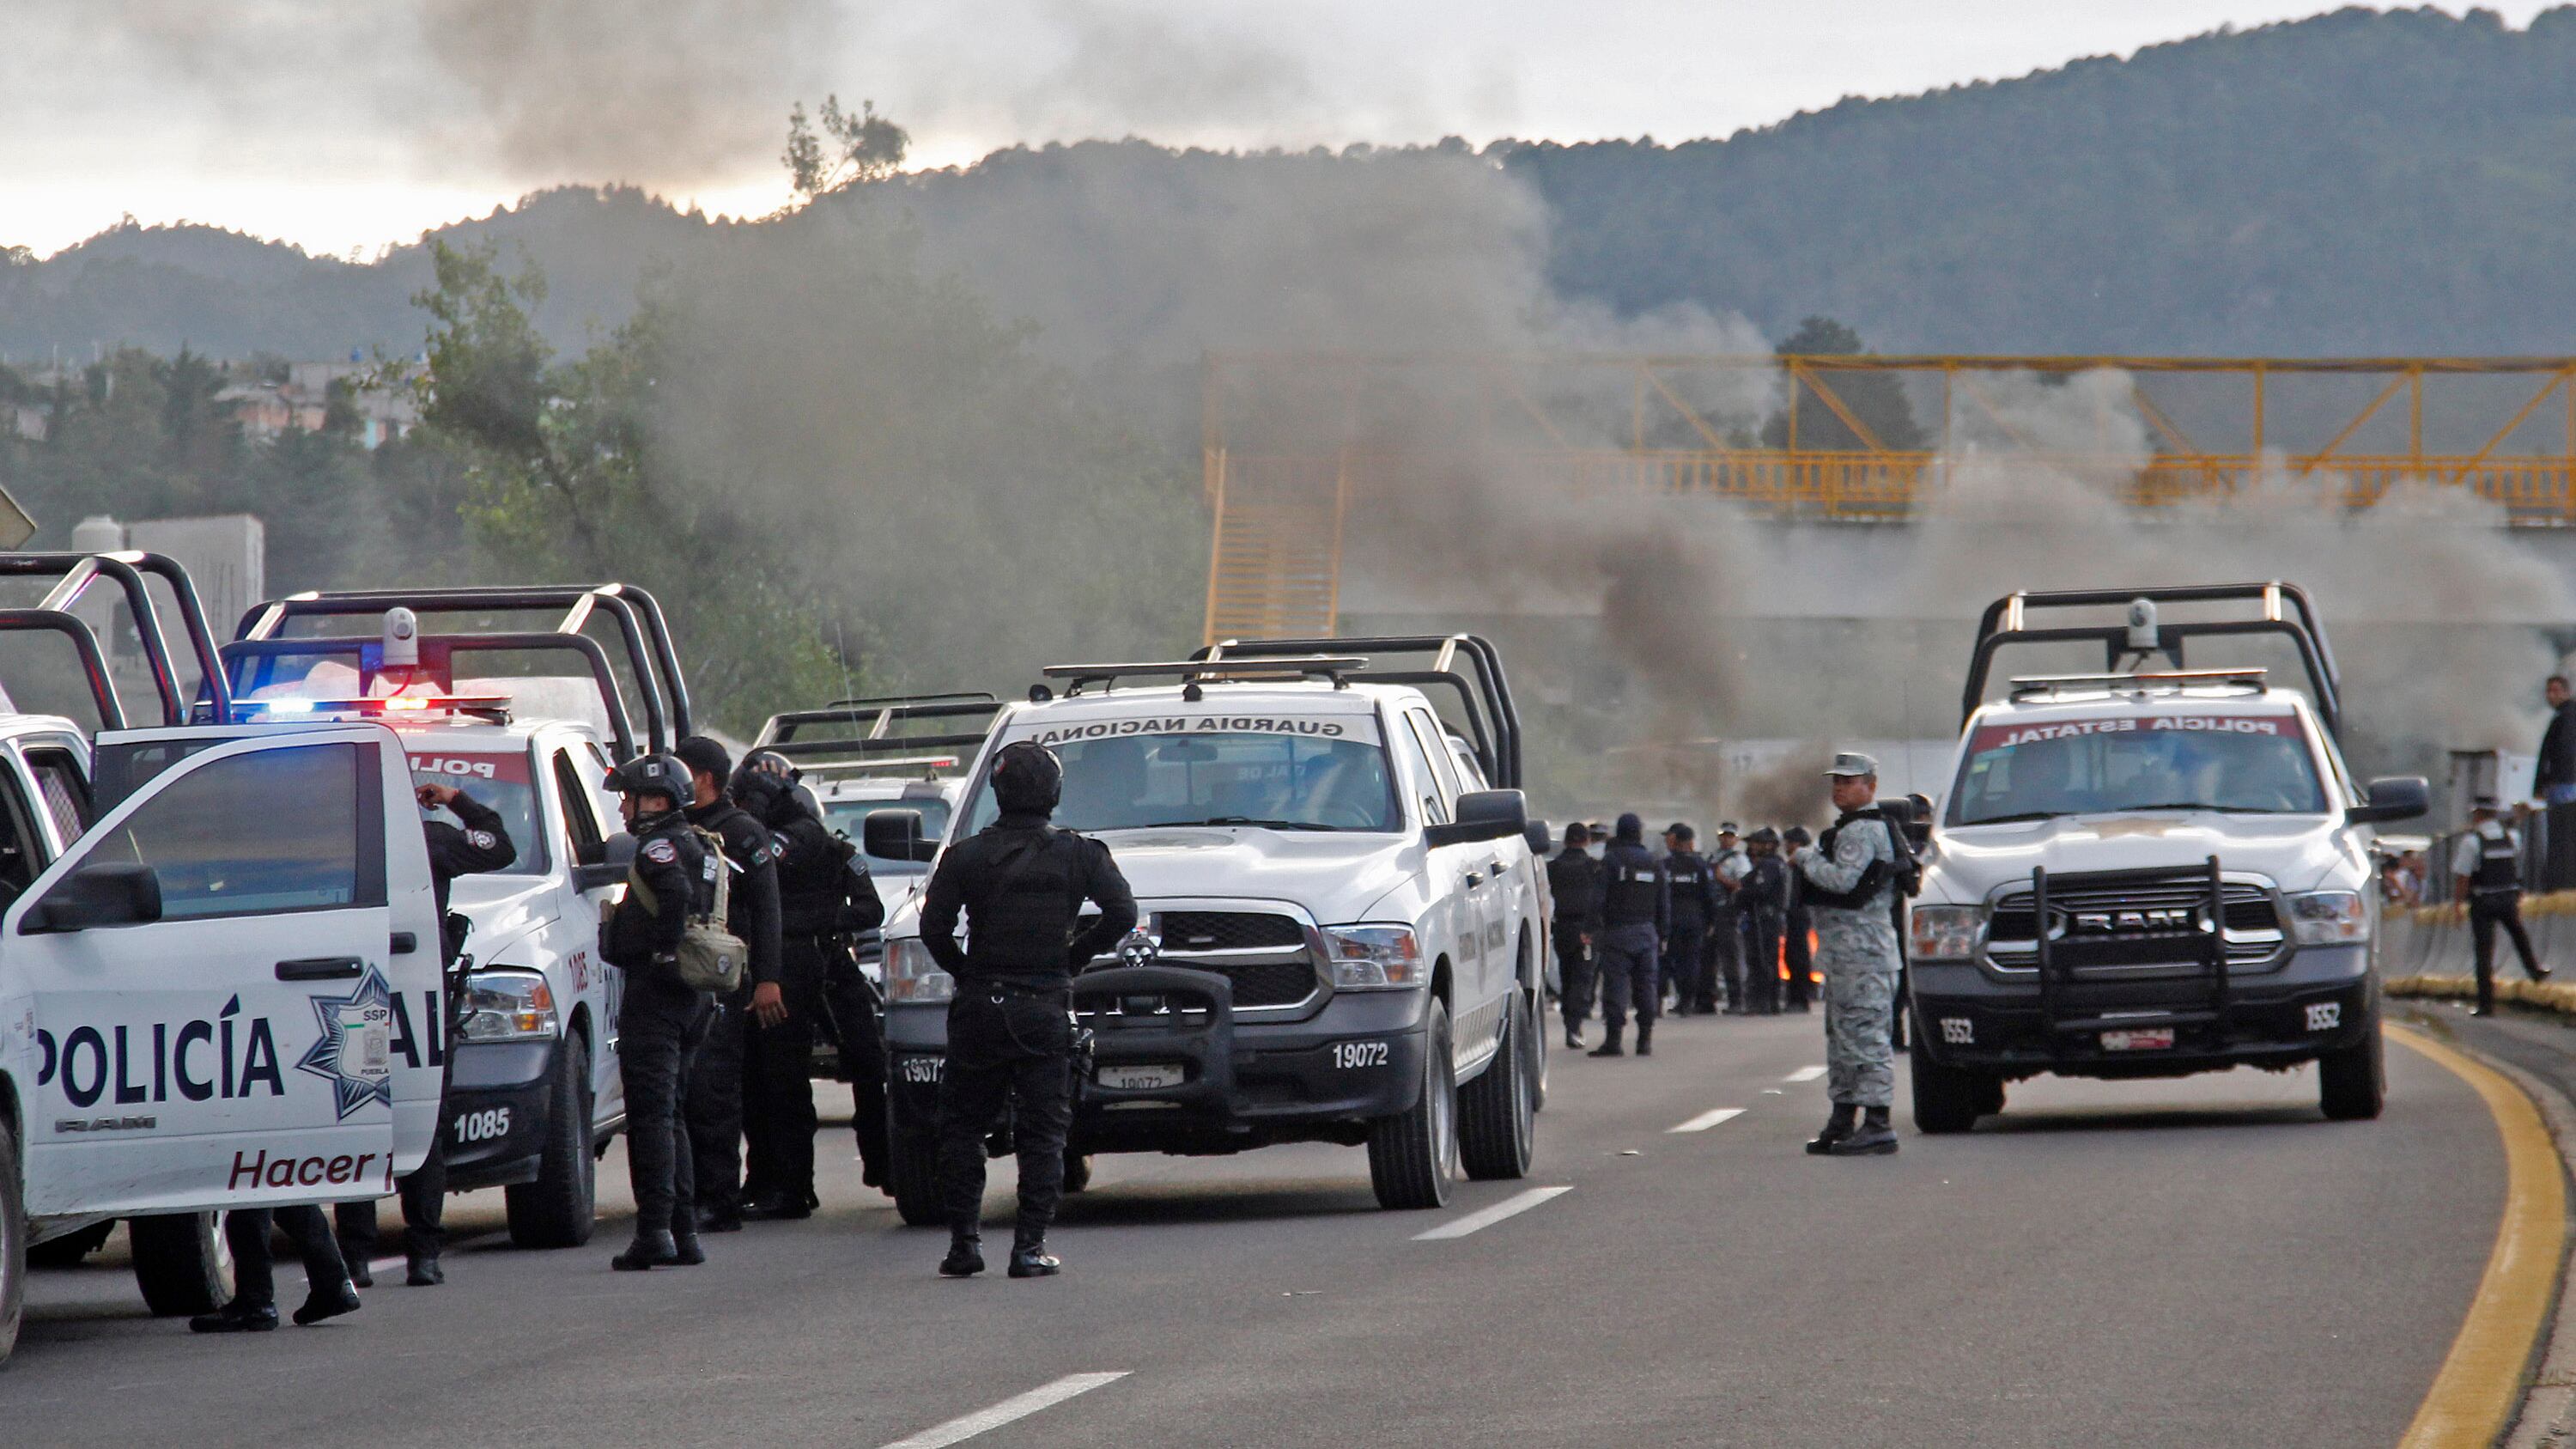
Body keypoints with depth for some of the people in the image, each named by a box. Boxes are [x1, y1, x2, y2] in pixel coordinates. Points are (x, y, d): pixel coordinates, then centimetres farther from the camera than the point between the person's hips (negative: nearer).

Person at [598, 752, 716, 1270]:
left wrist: (664, 951, -19)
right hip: (695, 995, 10)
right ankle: (684, 1231, 15)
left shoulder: (659, 845, -12)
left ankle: (655, 1232, -14)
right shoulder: (698, 847, 18)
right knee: (671, 1115, 15)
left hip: (655, 991, -10)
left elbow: (677, 893, -29)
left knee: (651, 1114, -9)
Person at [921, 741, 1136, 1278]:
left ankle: (964, 1242, 4)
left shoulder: (965, 856, 0)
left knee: (961, 1127, 10)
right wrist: (1072, 959, 5)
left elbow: (934, 928, -6)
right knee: (1042, 1131, 4)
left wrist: (966, 973, 9)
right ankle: (1030, 1247, -4)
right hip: (1046, 1011, 0)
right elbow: (1122, 914, -6)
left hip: (980, 1007, 0)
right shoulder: (1080, 855, 1)